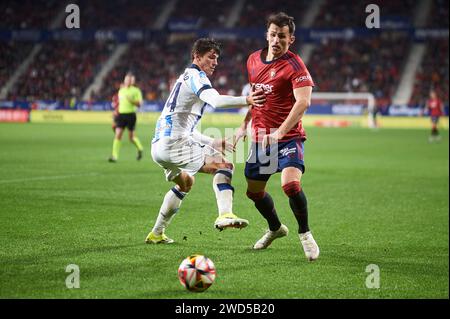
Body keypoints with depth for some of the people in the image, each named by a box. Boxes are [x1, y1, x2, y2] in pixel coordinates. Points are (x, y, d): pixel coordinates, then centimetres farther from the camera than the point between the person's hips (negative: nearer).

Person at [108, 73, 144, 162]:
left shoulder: (136, 91, -2)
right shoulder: (121, 91, 13)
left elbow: (139, 104, -8)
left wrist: (131, 100, -22)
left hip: (131, 114, -4)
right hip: (121, 114, 4)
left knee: (131, 136, 2)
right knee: (118, 134, -9)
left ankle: (140, 149, 31)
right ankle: (114, 156, -11)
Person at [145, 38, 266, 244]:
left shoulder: (186, 78, 28)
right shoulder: (195, 76, -3)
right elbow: (215, 100, -25)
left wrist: (212, 142, 25)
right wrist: (246, 100, -34)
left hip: (159, 145, 10)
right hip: (174, 142, -10)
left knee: (185, 182, 32)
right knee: (224, 165, -13)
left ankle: (156, 234, 36)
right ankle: (225, 215, -33)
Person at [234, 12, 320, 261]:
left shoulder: (294, 65, -14)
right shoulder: (254, 60, 8)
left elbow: (303, 102, -26)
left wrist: (279, 132, -35)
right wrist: (245, 124, 22)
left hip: (288, 138, -7)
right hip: (260, 136, 7)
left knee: (290, 184, -27)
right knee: (253, 191, 14)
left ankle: (304, 233, -3)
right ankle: (276, 228, 42)